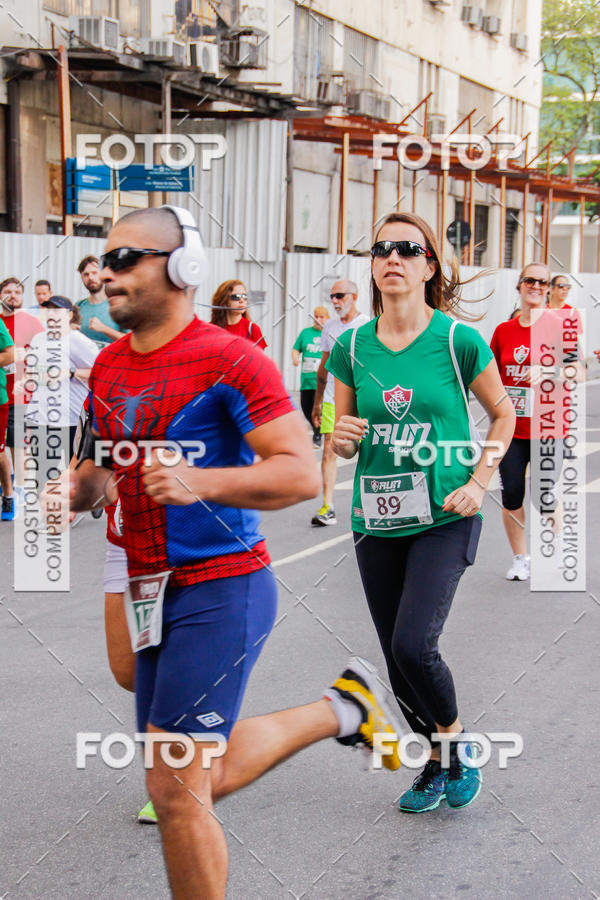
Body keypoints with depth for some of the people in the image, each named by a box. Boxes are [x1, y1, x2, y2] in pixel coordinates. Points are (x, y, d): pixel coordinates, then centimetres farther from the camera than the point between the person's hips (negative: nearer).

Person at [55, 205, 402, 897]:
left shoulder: (230, 360, -14)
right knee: (205, 779, 19)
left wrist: (202, 483, -31)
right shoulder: (108, 366, 10)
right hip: (153, 592, 9)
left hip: (220, 589, -9)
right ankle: (342, 708, 37)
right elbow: (101, 464, 22)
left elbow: (302, 474, -18)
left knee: (175, 792, -9)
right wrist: (77, 487, -1)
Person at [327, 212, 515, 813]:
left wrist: (479, 482, -5)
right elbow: (343, 444, 11)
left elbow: (503, 413, 6)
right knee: (398, 658, 9)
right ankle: (436, 763, 32)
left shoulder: (459, 340, -7)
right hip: (376, 521, 4)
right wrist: (341, 438, -13)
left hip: (445, 518, -4)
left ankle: (456, 740, 13)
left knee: (413, 644, -17)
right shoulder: (351, 347, 2)